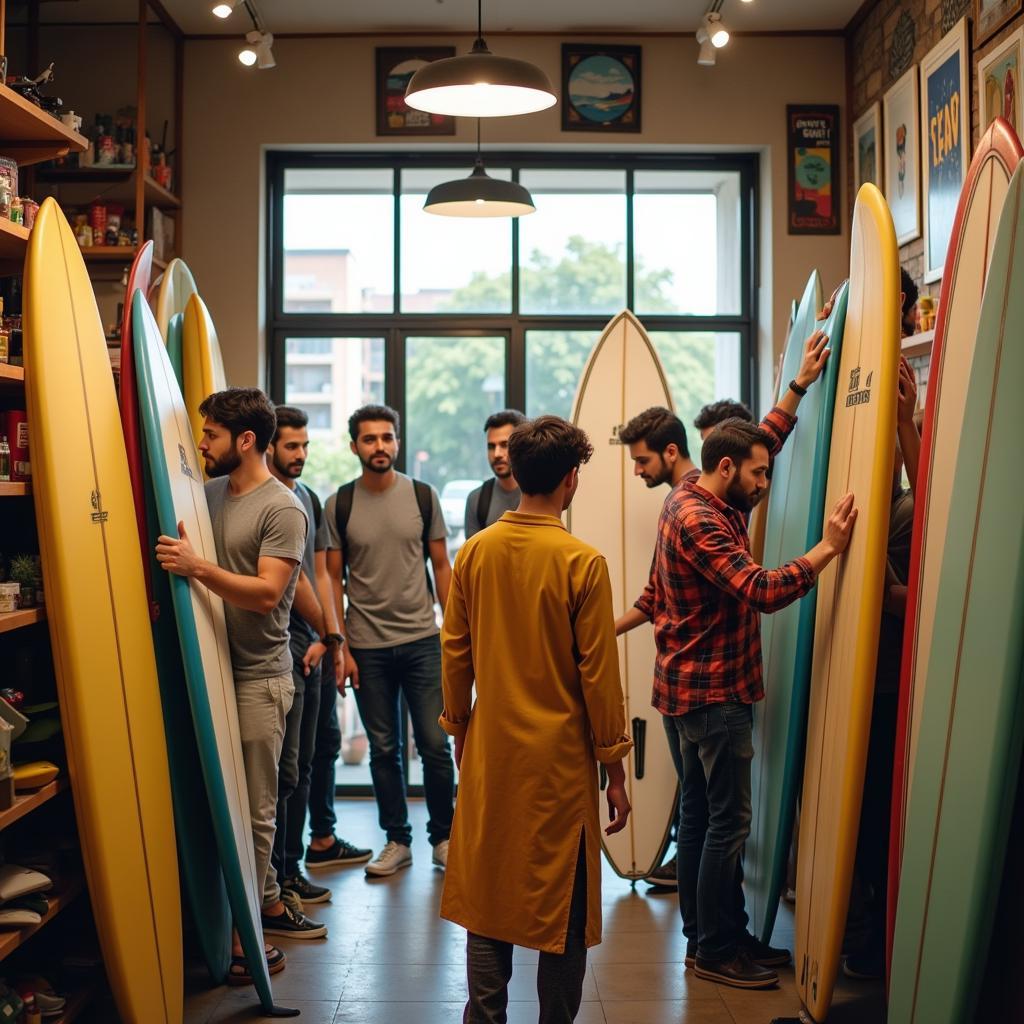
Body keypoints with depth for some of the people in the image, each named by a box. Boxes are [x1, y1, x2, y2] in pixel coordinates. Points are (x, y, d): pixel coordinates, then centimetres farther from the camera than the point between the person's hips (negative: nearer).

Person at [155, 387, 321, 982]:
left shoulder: (282, 509, -11)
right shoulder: (212, 494, 11)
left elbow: (266, 594, -21)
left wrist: (196, 567, -30)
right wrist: (173, 559, -2)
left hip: (259, 674, -7)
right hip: (215, 667, 7)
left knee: (255, 808, 0)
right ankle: (271, 904, 27)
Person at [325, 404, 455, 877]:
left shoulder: (423, 496, 2)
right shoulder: (339, 505, 1)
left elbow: (441, 566, 7)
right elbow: (333, 578, 3)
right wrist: (340, 646, -2)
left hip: (422, 640, 0)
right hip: (367, 646, 0)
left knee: (435, 744, 0)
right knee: (383, 749, 8)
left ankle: (443, 836, 17)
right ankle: (397, 841, 20)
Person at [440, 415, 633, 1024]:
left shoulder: (476, 552, -2)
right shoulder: (582, 562, -14)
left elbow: (456, 654, 5)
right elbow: (598, 674, -11)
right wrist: (615, 769, -2)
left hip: (490, 751, 4)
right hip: (560, 757, -4)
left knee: (487, 894, 15)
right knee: (563, 905, 8)